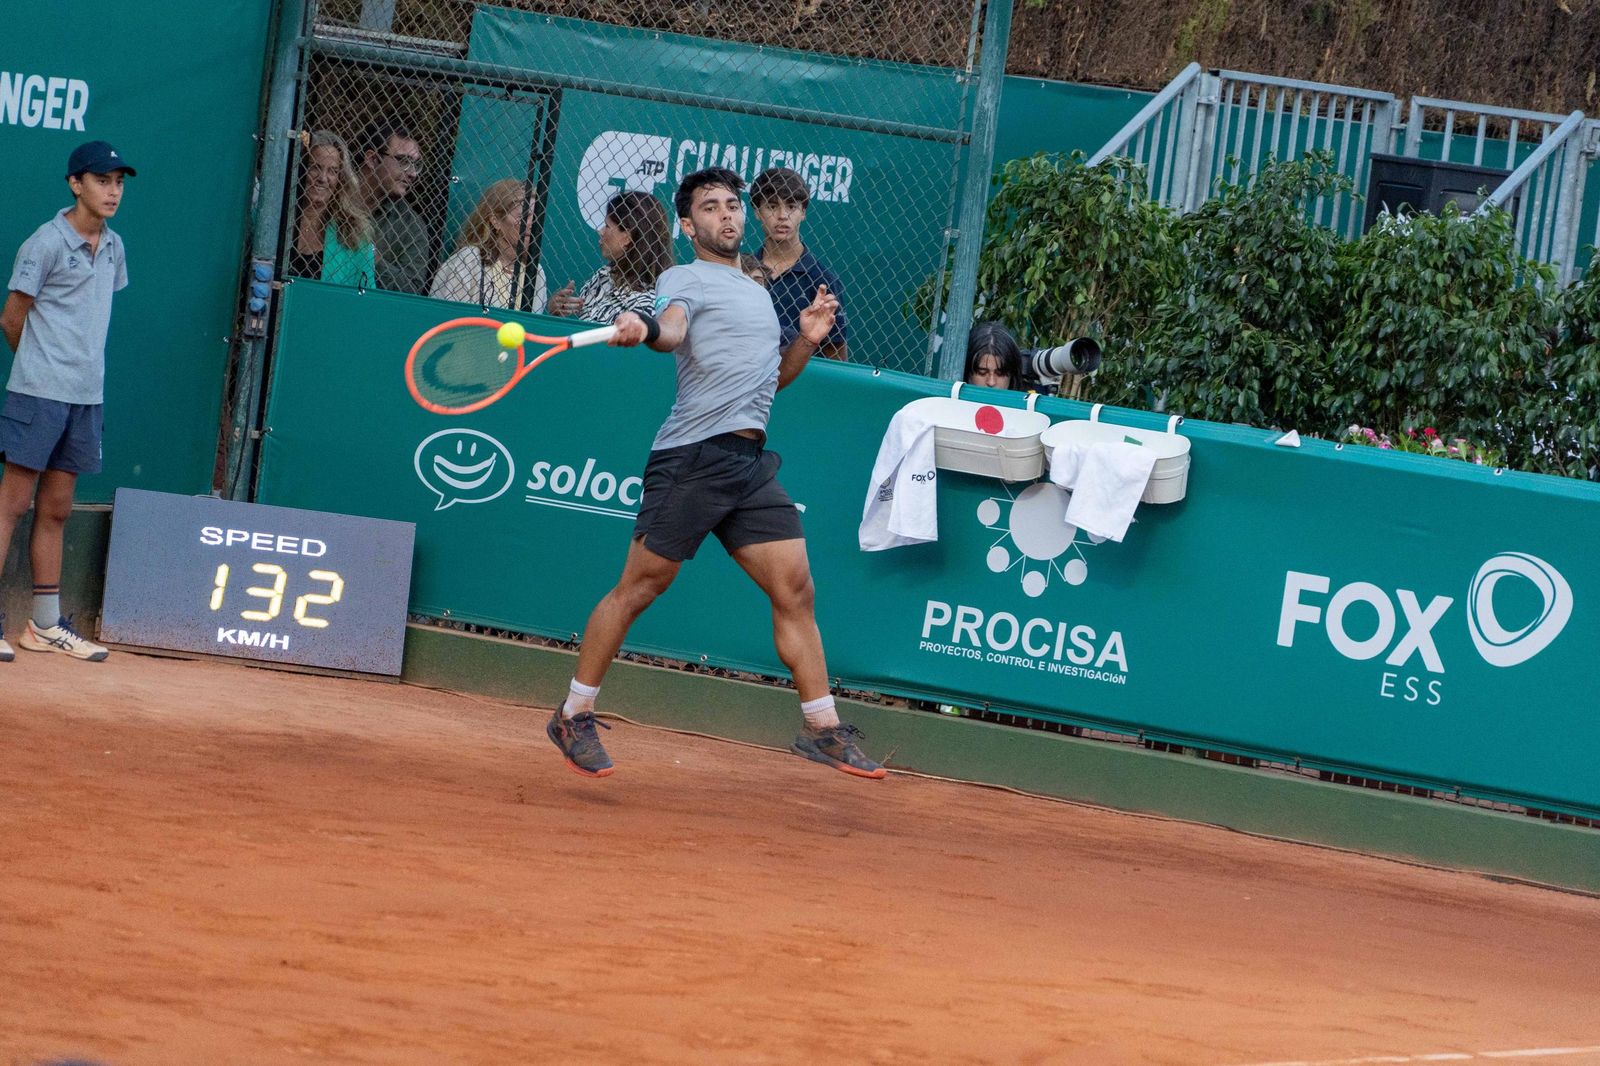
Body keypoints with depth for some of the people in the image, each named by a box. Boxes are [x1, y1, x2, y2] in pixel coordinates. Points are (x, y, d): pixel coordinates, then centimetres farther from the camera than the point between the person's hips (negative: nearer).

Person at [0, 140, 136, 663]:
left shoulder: (113, 246, 11)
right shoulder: (46, 243, -9)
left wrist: (79, 364, 13)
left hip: (86, 398, 7)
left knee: (55, 511, 11)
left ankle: (46, 624, 15)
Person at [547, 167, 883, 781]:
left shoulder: (757, 293, 25)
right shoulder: (685, 279, 2)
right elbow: (673, 329, -20)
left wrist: (807, 341, 16)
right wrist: (645, 330, -43)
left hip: (752, 464, 7)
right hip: (693, 457, -7)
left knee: (794, 591, 2)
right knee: (638, 587, -5)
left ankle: (823, 730, 8)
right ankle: (573, 717, 5)